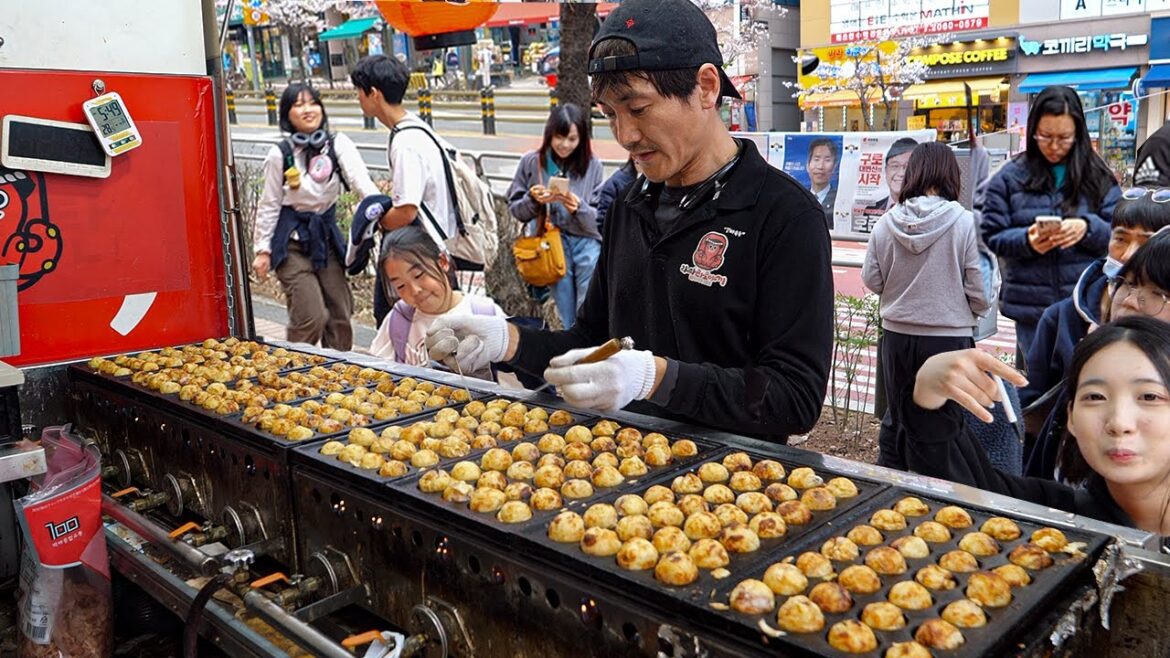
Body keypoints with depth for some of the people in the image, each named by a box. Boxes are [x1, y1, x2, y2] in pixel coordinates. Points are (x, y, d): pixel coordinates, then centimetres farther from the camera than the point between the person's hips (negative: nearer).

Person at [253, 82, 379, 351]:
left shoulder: (338, 144, -5)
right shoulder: (280, 154, -9)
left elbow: (360, 180, -21)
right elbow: (269, 205, -2)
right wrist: (262, 250, -2)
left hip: (326, 236, 3)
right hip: (292, 241, -3)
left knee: (340, 313, 6)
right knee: (311, 316, -12)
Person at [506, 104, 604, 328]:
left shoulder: (592, 165, -1)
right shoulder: (531, 162, 2)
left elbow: (599, 219, -3)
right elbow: (515, 209, 7)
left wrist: (579, 208, -22)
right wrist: (533, 200, -13)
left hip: (586, 244, -1)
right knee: (568, 321, 9)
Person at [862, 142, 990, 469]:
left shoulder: (887, 222, -6)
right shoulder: (967, 223, -13)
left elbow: (871, 280, 1)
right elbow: (979, 289, -11)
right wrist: (970, 313, 10)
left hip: (897, 334, 3)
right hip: (949, 336, -3)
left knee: (896, 419, 18)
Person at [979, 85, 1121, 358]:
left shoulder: (1098, 176, 7)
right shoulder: (1009, 177, 4)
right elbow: (993, 237, 2)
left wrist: (1087, 228, -17)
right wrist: (1027, 240, -18)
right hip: (1031, 306, -1)